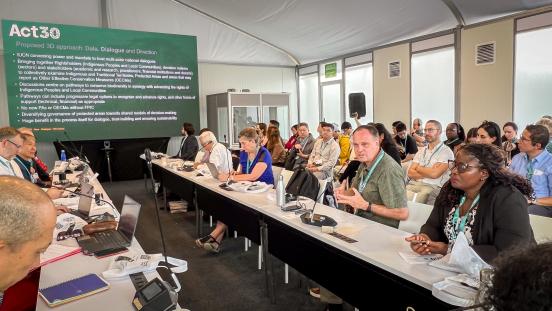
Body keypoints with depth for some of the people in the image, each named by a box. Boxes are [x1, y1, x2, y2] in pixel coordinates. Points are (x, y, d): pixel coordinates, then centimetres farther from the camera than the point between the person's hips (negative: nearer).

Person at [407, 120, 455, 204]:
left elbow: (434, 174, -11)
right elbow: (411, 173, 8)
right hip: (414, 184, 4)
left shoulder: (446, 151, 2)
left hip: (433, 187, -4)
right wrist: (429, 172, -5)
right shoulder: (421, 151, 19)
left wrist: (418, 168, 6)